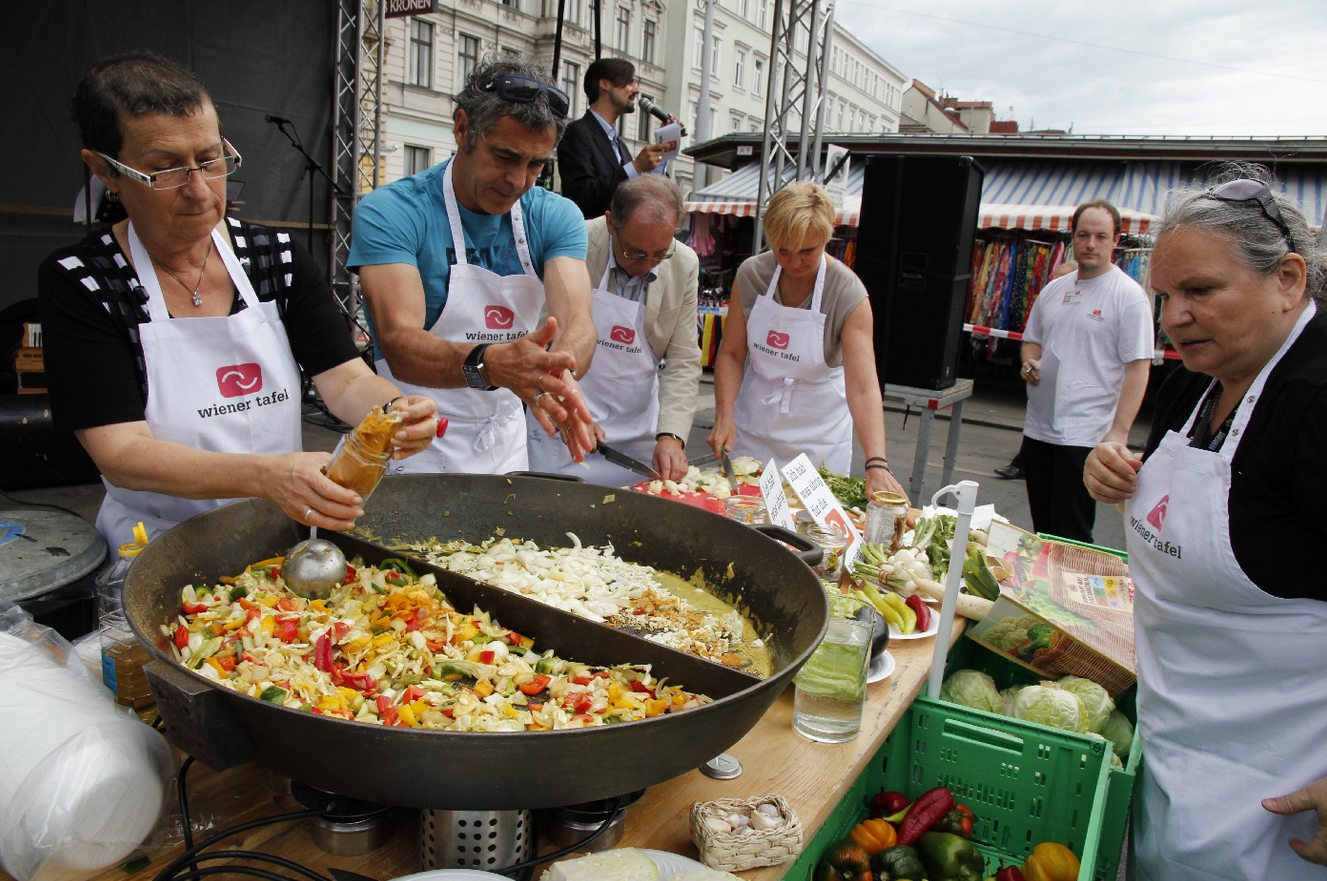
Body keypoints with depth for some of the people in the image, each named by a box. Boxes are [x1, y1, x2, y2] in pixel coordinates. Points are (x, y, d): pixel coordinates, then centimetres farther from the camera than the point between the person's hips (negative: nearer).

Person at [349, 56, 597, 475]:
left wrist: (558, 371, -42)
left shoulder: (556, 217, -3)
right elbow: (398, 344, -28)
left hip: (506, 440, 4)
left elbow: (576, 321, -18)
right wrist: (489, 364, -48)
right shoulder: (389, 212, -16)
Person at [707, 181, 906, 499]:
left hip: (818, 434, -2)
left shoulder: (848, 294, -19)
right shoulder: (751, 274, -9)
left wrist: (877, 464, -39)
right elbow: (731, 354, -3)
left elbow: (863, 388, -28)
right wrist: (724, 416, -17)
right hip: (753, 423, 3)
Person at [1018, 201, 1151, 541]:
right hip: (1038, 427, 6)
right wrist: (1030, 362, -1)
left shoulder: (1128, 295, -7)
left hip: (1085, 434, -6)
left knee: (1070, 537, -3)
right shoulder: (1054, 289, 12)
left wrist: (1119, 431, -19)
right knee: (1042, 528, 15)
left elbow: (1137, 368, -11)